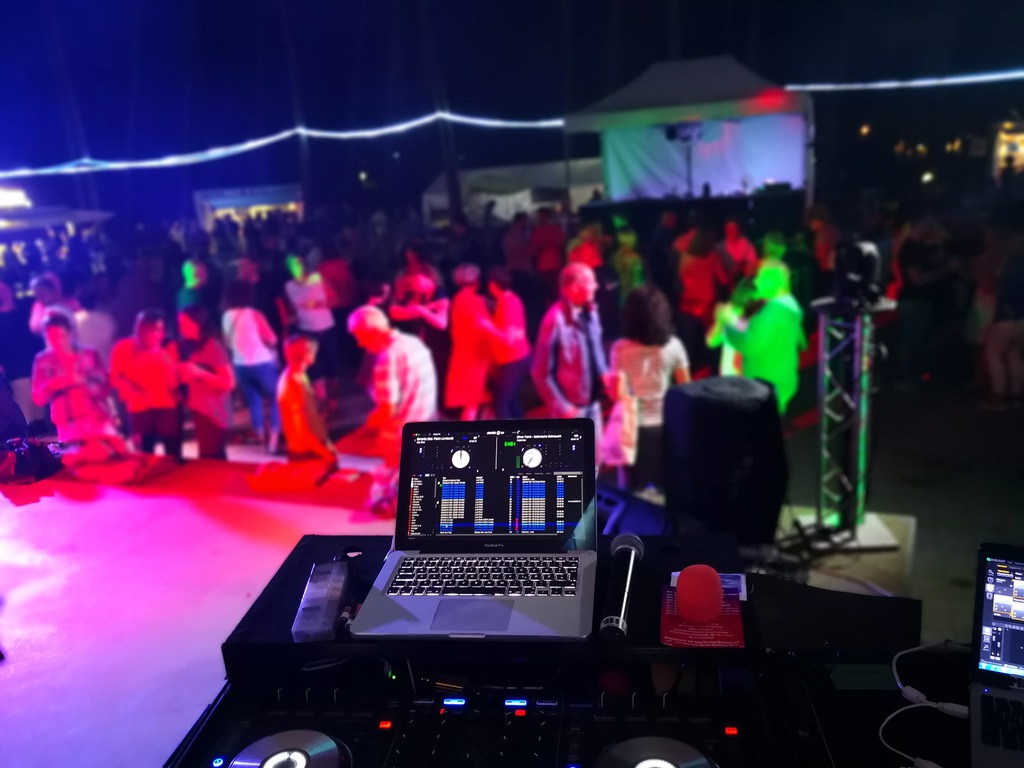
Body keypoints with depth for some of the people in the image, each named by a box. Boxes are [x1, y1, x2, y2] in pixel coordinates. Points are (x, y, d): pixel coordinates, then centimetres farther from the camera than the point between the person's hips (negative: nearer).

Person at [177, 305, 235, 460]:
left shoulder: (213, 347, -12)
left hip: (214, 415, -8)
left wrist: (199, 373, -22)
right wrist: (183, 375, 7)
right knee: (208, 460, 12)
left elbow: (229, 382, -17)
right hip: (200, 412, 8)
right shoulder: (192, 348, 13)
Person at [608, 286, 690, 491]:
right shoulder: (673, 345, -6)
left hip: (636, 425, -2)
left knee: (636, 489, 12)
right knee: (666, 486, 17)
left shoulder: (621, 349, -13)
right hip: (666, 424, 2)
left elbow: (617, 392, -16)